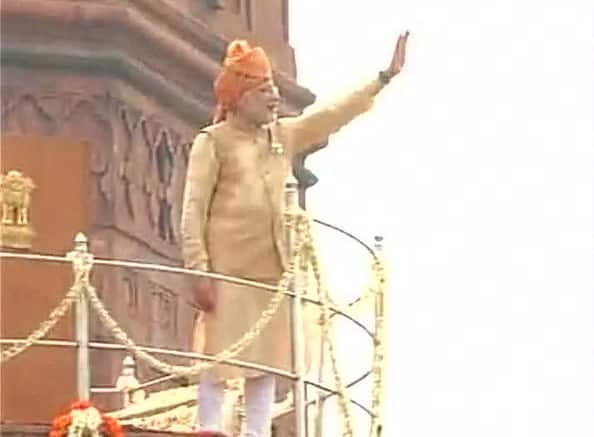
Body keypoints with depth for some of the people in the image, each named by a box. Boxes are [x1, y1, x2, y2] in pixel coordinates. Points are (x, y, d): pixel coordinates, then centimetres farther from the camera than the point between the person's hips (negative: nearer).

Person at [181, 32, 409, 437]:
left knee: (268, 360, 7)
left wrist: (385, 77, 8)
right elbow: (193, 210, -7)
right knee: (221, 358, -8)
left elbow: (333, 116, 14)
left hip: (272, 269, 6)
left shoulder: (283, 135, 14)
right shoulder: (213, 141, -4)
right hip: (229, 270, -6)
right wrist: (199, 270, -15)